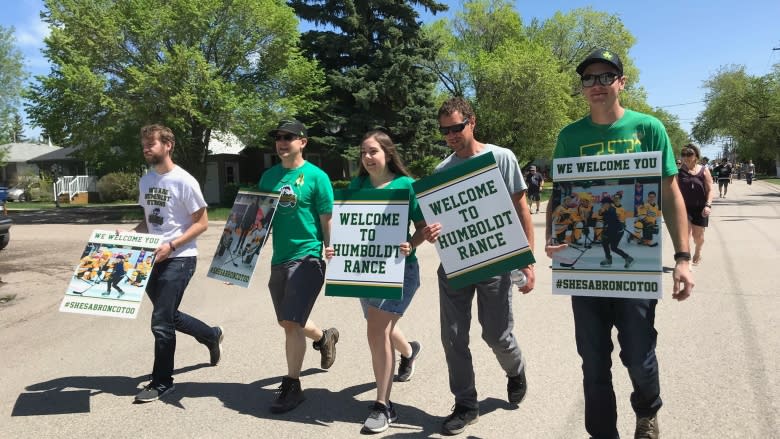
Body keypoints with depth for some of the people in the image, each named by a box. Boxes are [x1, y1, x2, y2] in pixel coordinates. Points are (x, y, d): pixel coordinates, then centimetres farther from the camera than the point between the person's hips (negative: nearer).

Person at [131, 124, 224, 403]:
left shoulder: (184, 181, -12)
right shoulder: (145, 181, 12)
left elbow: (202, 223, -11)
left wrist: (171, 246, -20)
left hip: (179, 259, -8)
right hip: (153, 258, 8)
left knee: (161, 322, -5)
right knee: (168, 317, 17)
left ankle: (162, 382, 13)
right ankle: (212, 335, 42)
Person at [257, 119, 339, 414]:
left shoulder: (316, 176, -7)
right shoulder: (269, 176, 9)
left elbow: (328, 222, -8)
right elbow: (259, 216, 16)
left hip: (307, 256, -6)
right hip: (279, 258, 7)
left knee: (291, 322, -10)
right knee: (288, 322, 16)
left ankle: (292, 386, 7)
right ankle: (325, 337, 46)